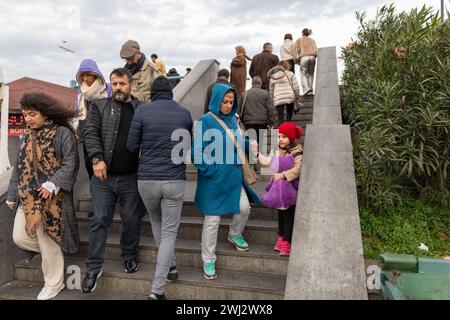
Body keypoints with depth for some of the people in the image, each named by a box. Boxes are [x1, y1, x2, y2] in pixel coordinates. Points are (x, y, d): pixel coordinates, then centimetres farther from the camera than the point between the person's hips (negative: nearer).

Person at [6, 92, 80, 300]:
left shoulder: (62, 133, -10)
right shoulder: (26, 135, 13)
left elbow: (70, 164, -13)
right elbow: (19, 166, 17)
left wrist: (52, 184, -24)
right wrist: (12, 194, 16)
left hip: (51, 198, -7)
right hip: (27, 198, 7)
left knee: (48, 241, 2)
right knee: (19, 237, 7)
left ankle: (53, 284, 22)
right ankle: (54, 253, 33)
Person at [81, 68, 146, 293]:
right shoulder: (99, 106, 8)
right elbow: (91, 133, -3)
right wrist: (97, 158, -18)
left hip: (132, 177, 0)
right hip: (103, 176, 0)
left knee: (132, 220, 11)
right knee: (99, 220, 4)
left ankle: (129, 256, 33)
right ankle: (94, 268, 15)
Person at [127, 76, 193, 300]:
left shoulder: (142, 110, -3)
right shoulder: (184, 113, 3)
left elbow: (131, 147, 0)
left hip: (146, 179, 0)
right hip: (175, 180, 0)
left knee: (156, 222, 26)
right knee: (169, 233, 8)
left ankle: (171, 266, 36)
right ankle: (157, 290, 7)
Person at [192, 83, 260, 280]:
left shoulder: (232, 119, 7)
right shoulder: (205, 121, -13)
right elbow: (197, 152, -16)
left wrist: (248, 144, 0)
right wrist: (210, 170, -17)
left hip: (233, 176, 6)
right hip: (214, 179, -6)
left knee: (244, 208, 7)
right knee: (212, 219, 3)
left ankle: (235, 235, 40)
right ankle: (208, 260, 21)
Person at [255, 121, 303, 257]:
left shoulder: (297, 153, -12)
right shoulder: (278, 152, 9)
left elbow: (298, 169, -22)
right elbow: (266, 162, 9)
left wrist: (283, 175, -24)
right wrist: (256, 152, 3)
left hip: (290, 187, -7)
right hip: (278, 187, 7)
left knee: (288, 215, -5)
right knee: (281, 214, 17)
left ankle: (286, 243, -2)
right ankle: (281, 238, 31)